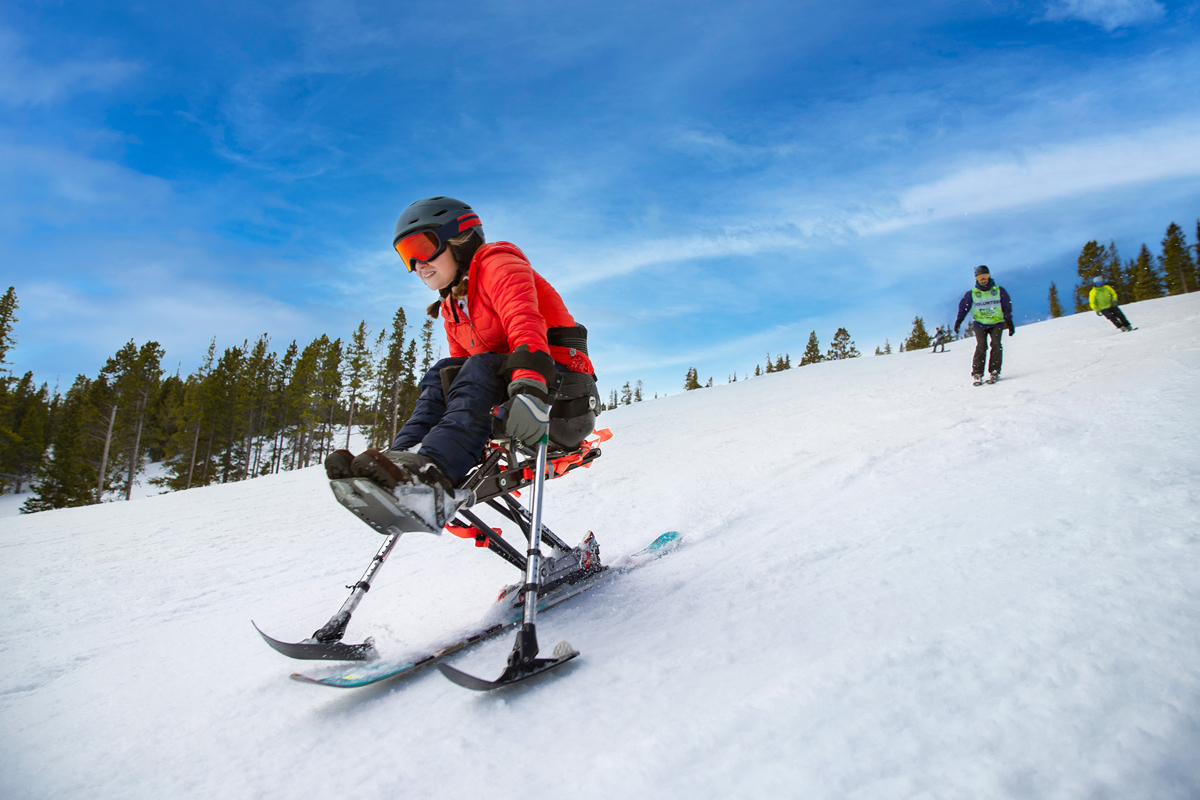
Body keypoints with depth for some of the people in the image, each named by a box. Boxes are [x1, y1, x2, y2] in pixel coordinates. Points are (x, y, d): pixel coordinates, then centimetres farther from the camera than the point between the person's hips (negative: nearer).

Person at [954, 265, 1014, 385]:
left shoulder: (999, 290, 7)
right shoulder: (972, 293, 5)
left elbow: (1007, 306, 10)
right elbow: (963, 307, 8)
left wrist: (1009, 321, 4)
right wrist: (958, 321, -3)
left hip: (997, 322, 1)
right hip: (979, 323, -1)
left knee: (996, 345, -15)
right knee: (981, 347, -15)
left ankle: (994, 372, -11)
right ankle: (977, 374, -13)